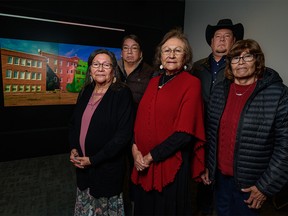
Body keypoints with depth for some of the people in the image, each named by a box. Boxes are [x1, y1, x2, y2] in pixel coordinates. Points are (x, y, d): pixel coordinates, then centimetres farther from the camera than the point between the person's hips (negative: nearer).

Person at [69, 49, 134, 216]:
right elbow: (75, 122, 14)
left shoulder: (122, 93, -15)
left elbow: (124, 134, -20)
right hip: (82, 165, 5)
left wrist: (93, 159, -16)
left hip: (108, 168, -5)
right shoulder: (86, 91, 4)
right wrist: (74, 148, 0)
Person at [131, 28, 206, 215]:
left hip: (171, 164, -5)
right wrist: (135, 148, -6)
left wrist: (151, 156, -13)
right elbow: (140, 119, 9)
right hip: (143, 163, 6)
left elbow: (185, 132, -17)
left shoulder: (191, 83, -10)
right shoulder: (154, 82, 8)